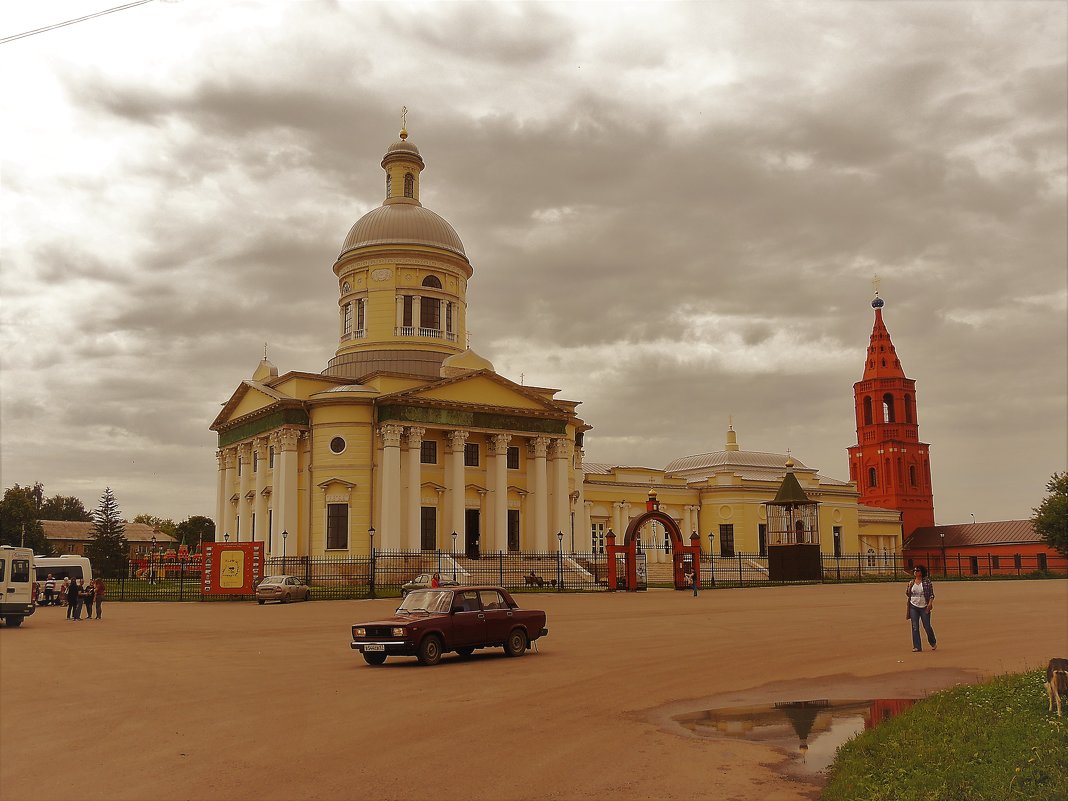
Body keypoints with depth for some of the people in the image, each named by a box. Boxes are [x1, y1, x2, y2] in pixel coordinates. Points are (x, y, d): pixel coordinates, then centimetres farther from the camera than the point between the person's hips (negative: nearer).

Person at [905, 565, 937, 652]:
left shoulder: (927, 581, -2)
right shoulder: (911, 582, 8)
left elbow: (931, 594, -3)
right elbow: (907, 594, 13)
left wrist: (930, 603, -15)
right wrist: (909, 586, -4)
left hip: (924, 607, -3)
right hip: (913, 607, 3)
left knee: (927, 626, 0)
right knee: (915, 627, 0)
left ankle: (933, 643, 27)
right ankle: (917, 647, 5)